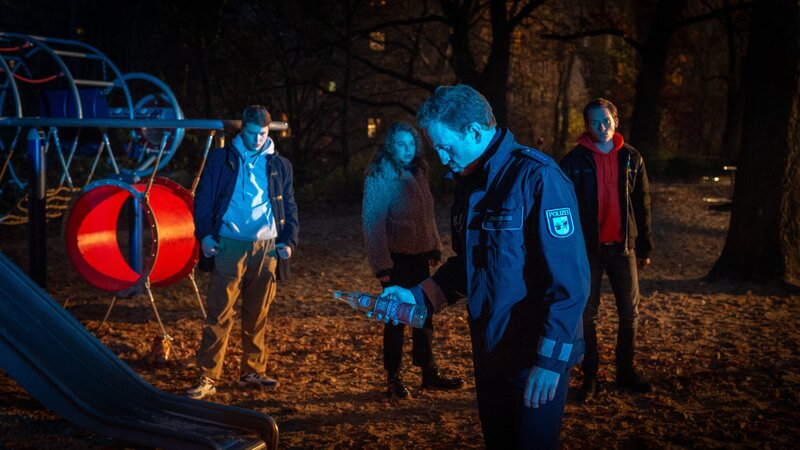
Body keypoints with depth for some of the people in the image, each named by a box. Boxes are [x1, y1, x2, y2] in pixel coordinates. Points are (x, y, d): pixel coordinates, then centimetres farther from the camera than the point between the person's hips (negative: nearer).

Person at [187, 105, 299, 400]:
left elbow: (290, 208, 16)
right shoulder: (221, 159, 7)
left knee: (257, 316, 10)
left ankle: (253, 372, 22)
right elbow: (203, 199, 5)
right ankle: (208, 378, -1)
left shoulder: (279, 165, 13)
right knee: (219, 315, -5)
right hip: (230, 247, -2)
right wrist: (204, 235, -7)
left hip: (266, 249, 3)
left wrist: (289, 241, 3)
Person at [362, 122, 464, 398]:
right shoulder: (380, 176, -13)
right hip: (396, 258, -7)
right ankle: (393, 378, 15)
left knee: (424, 315, 12)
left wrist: (434, 247, 9)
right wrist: (381, 264, -18)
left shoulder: (417, 172, 9)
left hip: (418, 255, 7)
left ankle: (429, 373, 23)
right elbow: (373, 222, -16)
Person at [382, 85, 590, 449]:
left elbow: (569, 280, -22)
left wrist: (549, 360, -23)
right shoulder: (468, 183, 7)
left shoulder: (536, 178, -19)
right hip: (489, 354, 8)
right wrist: (417, 296, 5)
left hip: (535, 362, -8)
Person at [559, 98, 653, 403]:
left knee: (630, 313, 8)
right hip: (588, 249, -2)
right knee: (588, 315, 3)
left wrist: (645, 248, 7)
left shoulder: (631, 158, 5)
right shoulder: (575, 161, -3)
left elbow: (642, 206, 8)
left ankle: (626, 371, 23)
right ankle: (590, 377, 14)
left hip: (623, 247, 2)